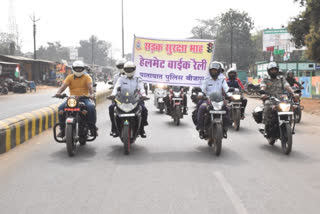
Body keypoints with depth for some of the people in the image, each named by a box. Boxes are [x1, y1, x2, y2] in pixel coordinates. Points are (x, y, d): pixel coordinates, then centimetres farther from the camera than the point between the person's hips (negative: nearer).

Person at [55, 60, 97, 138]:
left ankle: (92, 126, -16)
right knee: (61, 108, -22)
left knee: (91, 107, -33)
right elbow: (63, 86, -3)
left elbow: (90, 86, -12)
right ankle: (62, 129, -11)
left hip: (84, 98, -2)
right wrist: (58, 92, -25)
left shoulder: (87, 77, 6)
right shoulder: (70, 77, 11)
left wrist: (91, 94, -34)